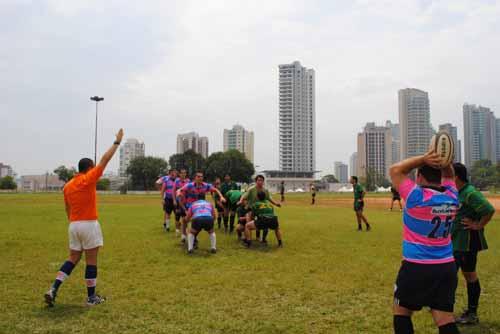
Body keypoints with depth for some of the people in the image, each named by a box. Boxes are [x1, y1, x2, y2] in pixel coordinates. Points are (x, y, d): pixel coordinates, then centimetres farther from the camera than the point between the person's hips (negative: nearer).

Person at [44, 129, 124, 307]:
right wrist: (117, 142, -4)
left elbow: (67, 210, 18)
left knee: (73, 259, 17)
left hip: (74, 225, 7)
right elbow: (105, 159, -10)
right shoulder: (88, 179, -10)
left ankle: (53, 290, 7)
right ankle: (91, 297, 11)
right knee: (91, 261, 3)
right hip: (89, 224, -7)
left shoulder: (68, 185, 10)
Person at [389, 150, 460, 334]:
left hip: (417, 267, -5)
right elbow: (449, 175, 19)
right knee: (445, 319, 8)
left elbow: (395, 170, -5)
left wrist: (423, 159, -12)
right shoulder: (452, 196, -1)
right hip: (447, 267, 5)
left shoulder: (417, 197, -16)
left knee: (401, 311, 14)